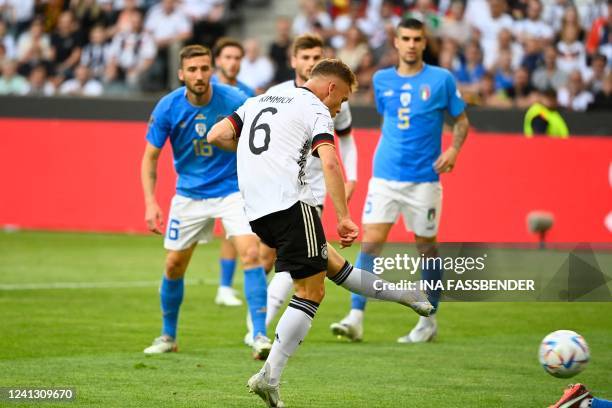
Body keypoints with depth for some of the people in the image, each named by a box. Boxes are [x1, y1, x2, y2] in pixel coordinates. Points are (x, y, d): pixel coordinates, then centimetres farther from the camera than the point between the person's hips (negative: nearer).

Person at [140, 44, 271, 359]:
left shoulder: (233, 101, -17)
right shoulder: (168, 107, -14)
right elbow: (150, 157, -5)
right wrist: (150, 202, -15)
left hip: (232, 189, -2)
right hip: (189, 195, 2)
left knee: (250, 253, -21)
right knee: (174, 265, 7)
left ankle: (260, 336, -19)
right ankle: (168, 337, 29)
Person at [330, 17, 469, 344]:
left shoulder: (441, 79, -1)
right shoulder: (382, 80, 8)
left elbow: (461, 120, 6)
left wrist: (453, 150, -10)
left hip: (423, 179, -2)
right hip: (385, 176, 2)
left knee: (426, 248, 6)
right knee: (370, 242, -10)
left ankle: (429, 322, 20)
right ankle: (356, 319, -13)